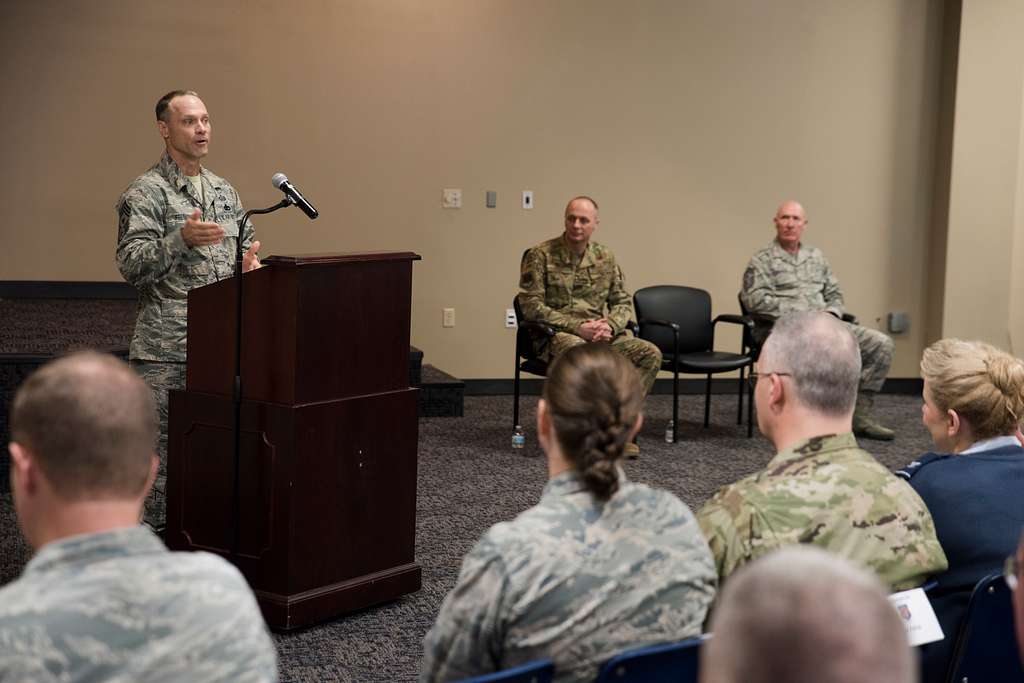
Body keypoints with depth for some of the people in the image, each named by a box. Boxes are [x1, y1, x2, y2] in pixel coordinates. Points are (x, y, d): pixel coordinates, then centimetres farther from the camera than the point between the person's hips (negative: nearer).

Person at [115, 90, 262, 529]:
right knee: (158, 454, -4)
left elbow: (243, 252, 25)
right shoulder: (145, 193, -4)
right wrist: (181, 239, -29)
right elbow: (132, 266, -14)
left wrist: (248, 265, 1)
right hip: (164, 350, -6)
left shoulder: (225, 192, 17)